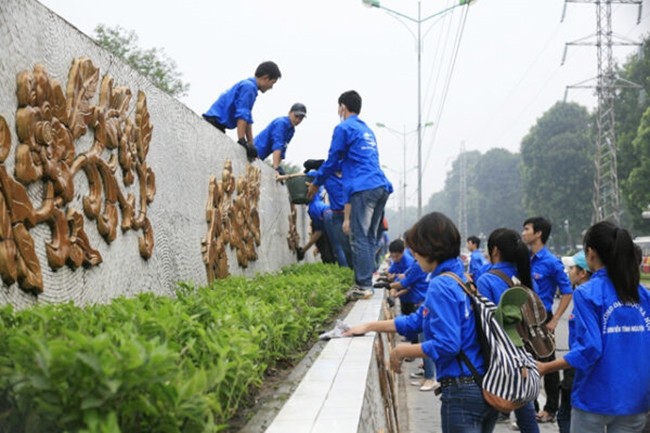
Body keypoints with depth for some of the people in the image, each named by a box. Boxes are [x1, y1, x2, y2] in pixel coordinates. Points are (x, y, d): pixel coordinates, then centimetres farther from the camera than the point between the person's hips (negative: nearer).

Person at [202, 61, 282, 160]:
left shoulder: (248, 85, 19)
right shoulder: (249, 87, -11)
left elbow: (248, 119, 20)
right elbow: (242, 116, -20)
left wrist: (251, 145, 18)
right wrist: (242, 141, -23)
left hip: (215, 124, 10)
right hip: (213, 123, -10)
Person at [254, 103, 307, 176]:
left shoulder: (291, 130, 10)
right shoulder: (281, 123, -18)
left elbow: (282, 150, 13)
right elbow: (277, 147, -27)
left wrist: (277, 168, 5)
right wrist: (276, 168, -33)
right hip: (254, 153, -9)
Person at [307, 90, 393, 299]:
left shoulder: (344, 128, 1)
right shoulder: (367, 130, 26)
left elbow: (333, 160, 3)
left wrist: (316, 183, 17)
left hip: (363, 188, -8)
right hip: (381, 187, 8)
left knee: (360, 238, -7)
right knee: (369, 237, 10)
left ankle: (363, 285, -9)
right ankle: (365, 282, 12)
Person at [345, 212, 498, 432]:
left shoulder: (441, 286, -17)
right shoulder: (463, 279, 10)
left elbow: (446, 345, -23)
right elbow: (416, 320, 19)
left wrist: (402, 351, -10)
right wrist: (369, 326, 22)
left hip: (462, 391, -9)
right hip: (486, 387, 9)